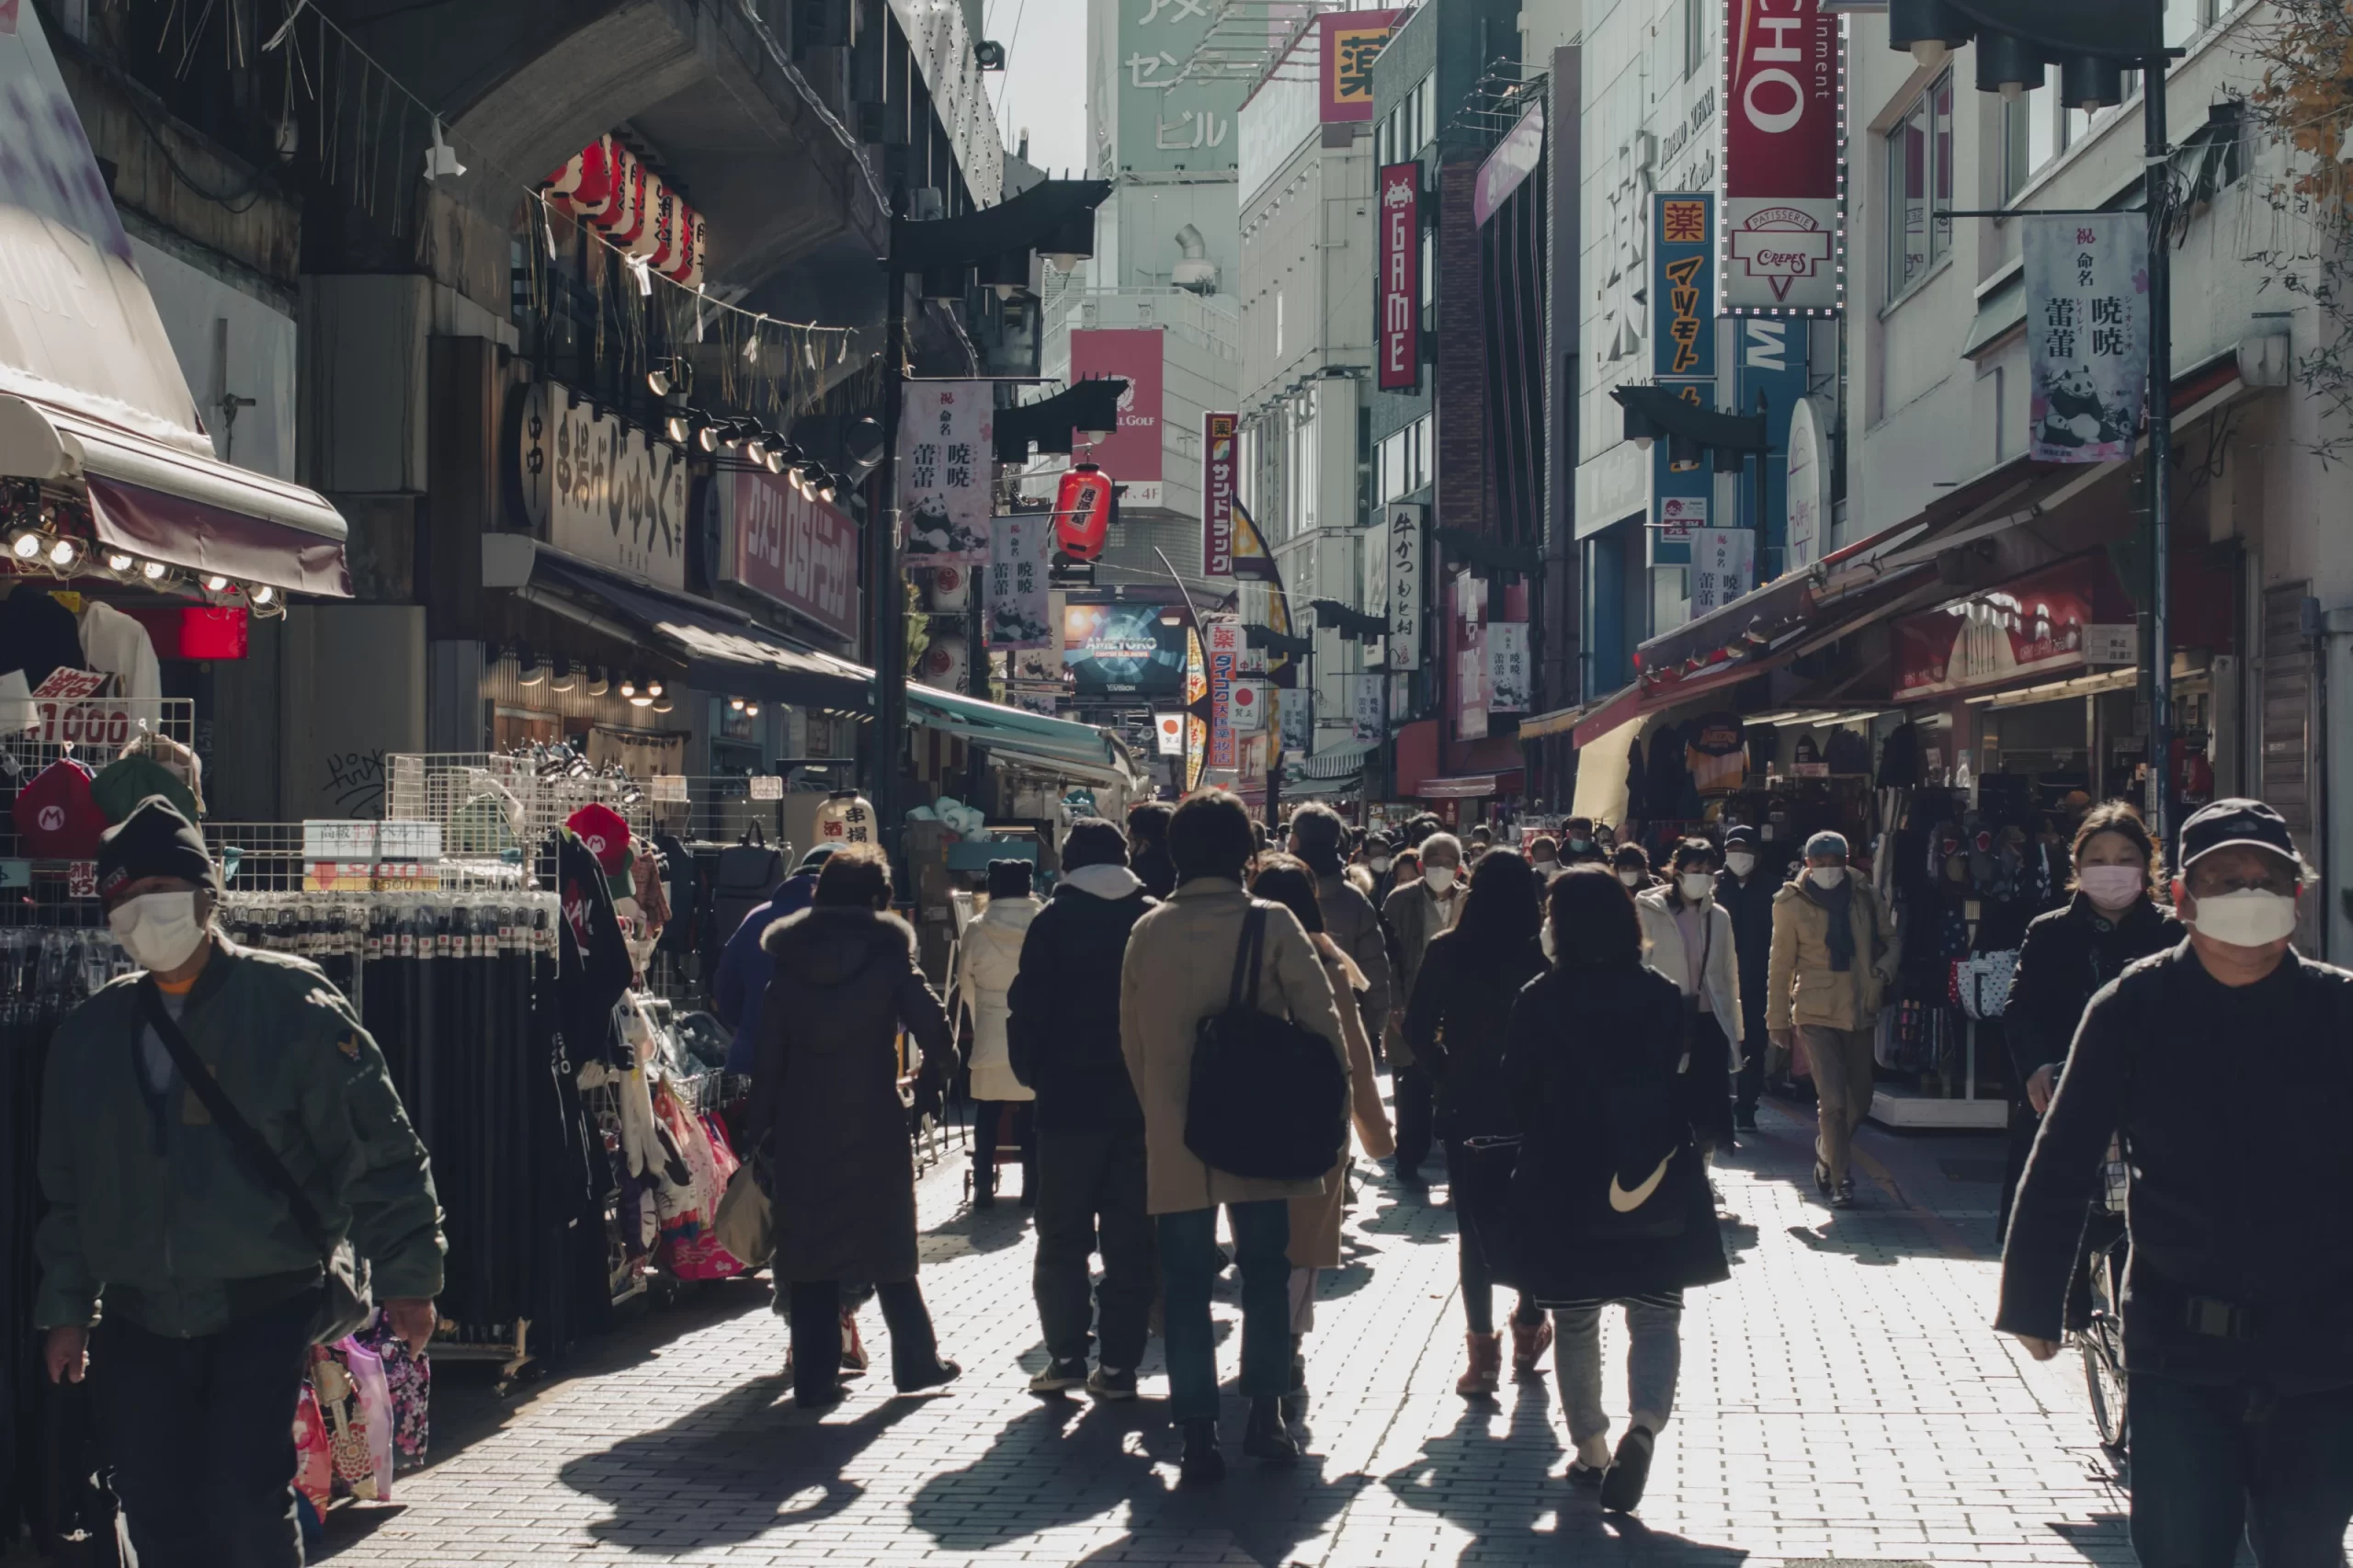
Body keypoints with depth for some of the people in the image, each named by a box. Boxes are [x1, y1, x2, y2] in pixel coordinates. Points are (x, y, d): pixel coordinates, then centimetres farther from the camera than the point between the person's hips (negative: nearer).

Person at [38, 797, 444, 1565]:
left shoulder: (288, 1003, -7)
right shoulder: (92, 1032, 9)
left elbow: (378, 1144, -7)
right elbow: (65, 1184, 17)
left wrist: (405, 1273, -9)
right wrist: (65, 1307, 14)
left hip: (265, 1308, -5)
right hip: (138, 1321, 5)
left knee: (249, 1504, -12)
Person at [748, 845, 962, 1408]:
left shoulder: (789, 963, 3)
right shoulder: (888, 957, -4)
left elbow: (768, 1055, 2)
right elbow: (935, 1030, -10)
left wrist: (759, 1130, 6)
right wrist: (930, 1081, 10)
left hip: (802, 1129, 2)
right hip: (874, 1126, -2)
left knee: (807, 1254, 6)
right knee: (889, 1249, 11)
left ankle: (814, 1376, 5)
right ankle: (916, 1361, 16)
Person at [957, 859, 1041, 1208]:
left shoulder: (977, 931, -7)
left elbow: (965, 984, 2)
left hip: (991, 1039, 0)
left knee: (987, 1120, 8)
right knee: (1032, 1121, 7)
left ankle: (983, 1189, 8)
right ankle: (1032, 1189, 6)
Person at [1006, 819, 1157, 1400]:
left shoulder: (1053, 921, -3)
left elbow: (1027, 1008, -8)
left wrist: (1032, 1072, 5)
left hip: (1069, 1098, -2)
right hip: (1141, 1098, 2)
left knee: (1062, 1234, 7)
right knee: (1132, 1237, 6)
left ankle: (1066, 1356, 1)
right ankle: (1118, 1363, 3)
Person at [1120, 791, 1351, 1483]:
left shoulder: (1149, 931, 1)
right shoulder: (1272, 924, -7)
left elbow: (1132, 1041, 7)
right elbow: (1323, 1022, -9)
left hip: (1173, 1140, 1)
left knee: (1186, 1284, 6)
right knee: (1265, 1273, 13)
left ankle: (1199, 1434, 5)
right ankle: (1266, 1416, 14)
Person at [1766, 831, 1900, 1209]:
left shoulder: (1866, 897, 3)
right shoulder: (1791, 904, -3)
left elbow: (1890, 940, 17)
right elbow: (1781, 966, 2)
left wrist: (1883, 969, -4)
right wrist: (1778, 1019, 4)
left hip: (1860, 1011, 4)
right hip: (1816, 1013, -4)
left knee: (1859, 1102, 11)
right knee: (1833, 1100, -13)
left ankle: (1827, 1152, 38)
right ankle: (1840, 1179, -1)